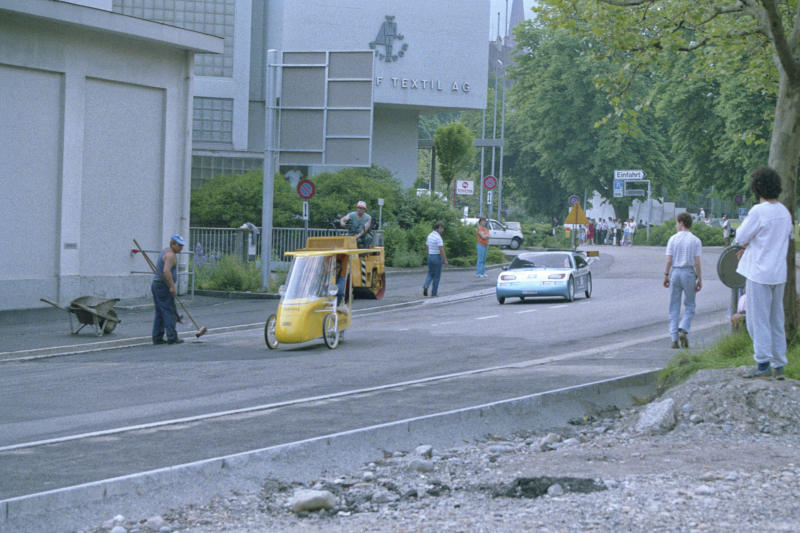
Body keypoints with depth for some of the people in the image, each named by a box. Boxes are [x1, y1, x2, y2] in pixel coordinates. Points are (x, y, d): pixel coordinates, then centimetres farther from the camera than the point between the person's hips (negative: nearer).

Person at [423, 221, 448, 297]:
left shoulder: (429, 235, 6)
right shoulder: (438, 237, -19)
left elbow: (427, 246, 17)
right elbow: (441, 249, -23)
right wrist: (445, 260, -18)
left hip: (430, 256, 7)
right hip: (437, 257, -7)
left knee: (430, 274, 18)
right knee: (437, 275, 5)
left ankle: (426, 286, -6)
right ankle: (434, 292, 8)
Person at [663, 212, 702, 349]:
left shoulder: (673, 239, -2)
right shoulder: (695, 241, -3)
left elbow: (669, 260, -3)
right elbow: (697, 262, -6)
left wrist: (666, 276, 7)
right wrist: (699, 279, 0)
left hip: (675, 272, 1)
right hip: (689, 273, -1)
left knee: (674, 307, 7)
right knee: (689, 306, 11)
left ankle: (674, 339, 3)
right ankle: (683, 330, -12)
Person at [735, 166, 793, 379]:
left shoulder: (758, 212, -16)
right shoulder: (784, 212, 8)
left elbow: (741, 237, -12)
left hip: (760, 273, -7)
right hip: (779, 273, 7)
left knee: (758, 320, -2)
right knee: (776, 320, 12)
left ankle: (763, 364, -5)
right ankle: (779, 365, 14)